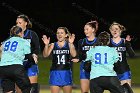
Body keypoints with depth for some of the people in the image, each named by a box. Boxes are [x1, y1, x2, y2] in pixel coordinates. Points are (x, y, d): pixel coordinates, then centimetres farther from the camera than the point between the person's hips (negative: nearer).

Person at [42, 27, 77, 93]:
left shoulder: (69, 45, 4)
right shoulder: (53, 45, 6)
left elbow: (73, 55, -14)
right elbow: (45, 55, -8)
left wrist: (71, 43, -29)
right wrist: (46, 45, -26)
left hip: (66, 73, 0)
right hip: (55, 73, 0)